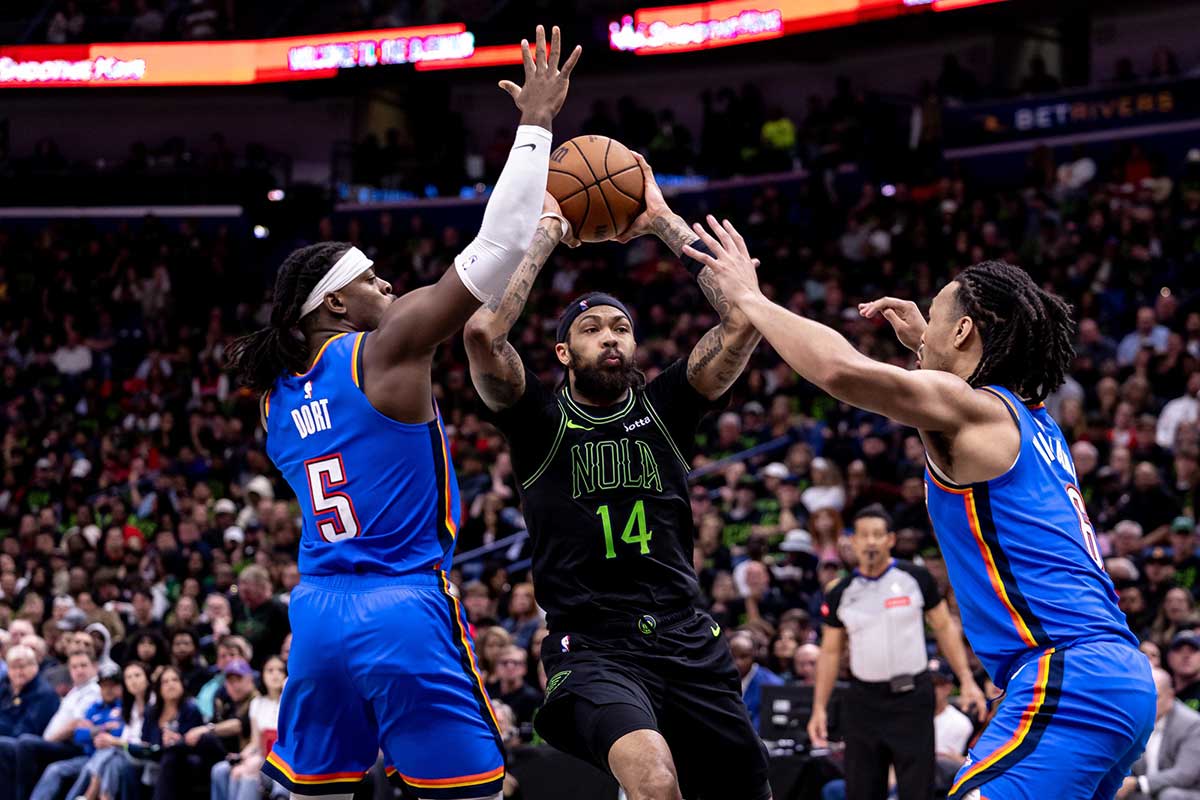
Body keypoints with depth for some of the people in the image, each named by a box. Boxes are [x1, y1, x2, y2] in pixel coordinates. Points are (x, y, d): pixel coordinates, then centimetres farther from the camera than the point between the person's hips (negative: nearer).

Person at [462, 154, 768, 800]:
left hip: (687, 644, 4)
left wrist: (664, 222, 3)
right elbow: (483, 330, -14)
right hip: (592, 651, -4)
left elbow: (742, 318, 0)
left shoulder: (663, 409, 11)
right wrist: (547, 230, -5)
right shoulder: (540, 422, 4)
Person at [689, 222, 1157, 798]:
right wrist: (924, 344, 42)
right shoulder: (1033, 421, 21)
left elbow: (842, 369, -22)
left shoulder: (966, 407, -5)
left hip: (1067, 680, -10)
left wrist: (749, 297, -8)